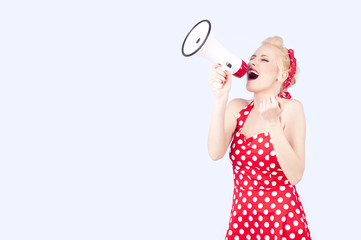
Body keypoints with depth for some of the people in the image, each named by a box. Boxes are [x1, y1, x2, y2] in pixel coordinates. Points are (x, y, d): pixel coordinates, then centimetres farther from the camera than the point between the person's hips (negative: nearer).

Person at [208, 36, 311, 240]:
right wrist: (220, 99, -20)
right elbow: (216, 153, -14)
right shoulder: (238, 107, 3)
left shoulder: (291, 108, -10)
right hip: (241, 217, 4)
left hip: (281, 217, -4)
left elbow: (295, 176, -20)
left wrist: (273, 123, -28)